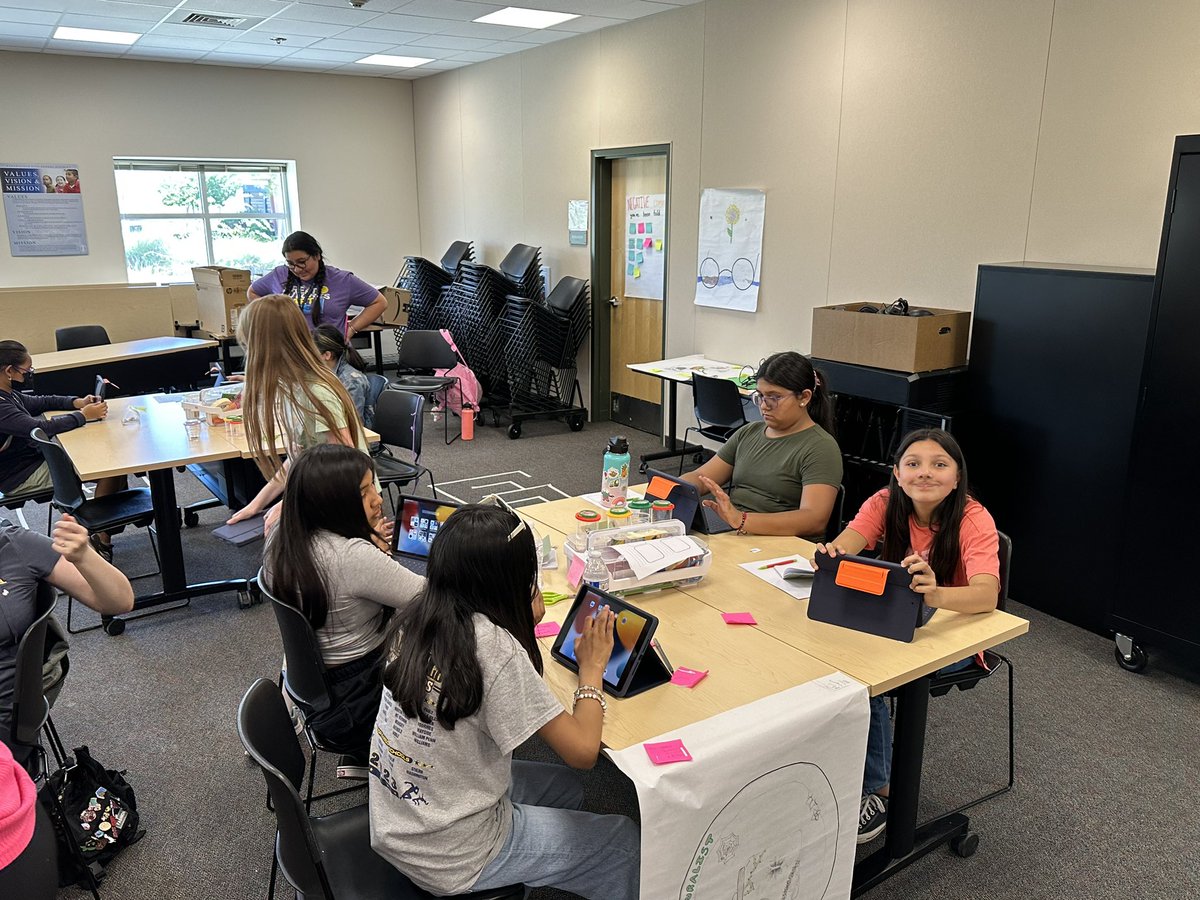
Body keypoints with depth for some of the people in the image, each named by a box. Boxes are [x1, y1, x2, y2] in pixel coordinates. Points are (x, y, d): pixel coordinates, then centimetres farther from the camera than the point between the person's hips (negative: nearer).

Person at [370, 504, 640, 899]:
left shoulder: (415, 616, -9)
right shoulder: (493, 647, -31)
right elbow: (582, 750, -22)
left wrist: (525, 621, -2)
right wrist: (592, 667, -8)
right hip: (449, 864, -7)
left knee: (565, 789, 26)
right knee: (623, 840, 13)